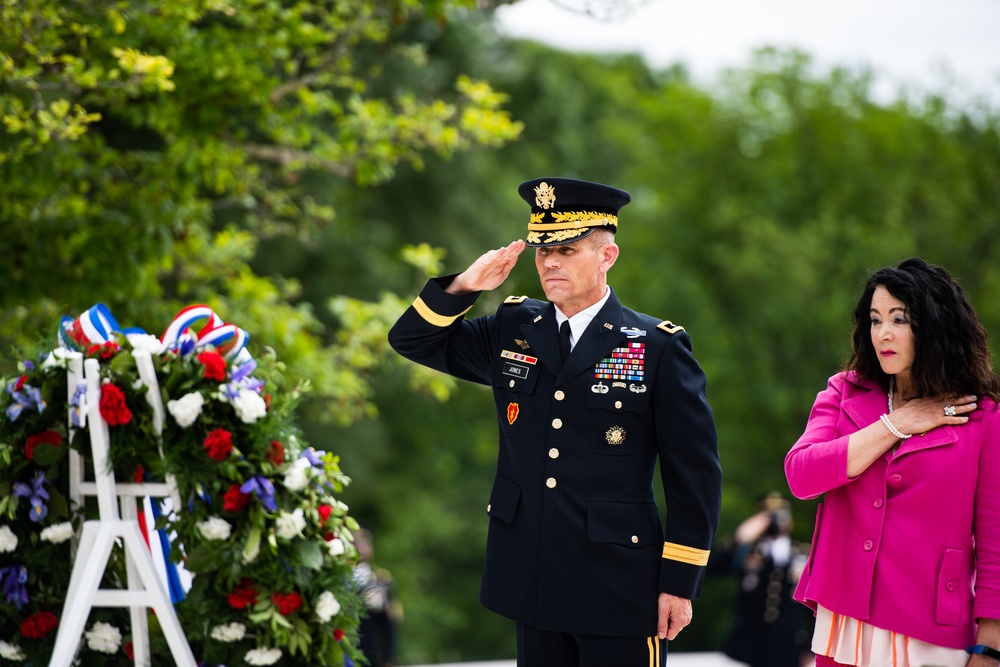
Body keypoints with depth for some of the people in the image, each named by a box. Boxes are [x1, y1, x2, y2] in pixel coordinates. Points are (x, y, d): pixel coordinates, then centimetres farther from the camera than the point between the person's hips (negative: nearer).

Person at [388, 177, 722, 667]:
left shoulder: (659, 348, -6)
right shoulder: (512, 330, 8)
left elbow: (695, 477, -5)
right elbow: (412, 340, 13)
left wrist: (680, 583, -7)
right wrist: (463, 287, -6)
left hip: (619, 591, -4)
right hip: (533, 585, 4)